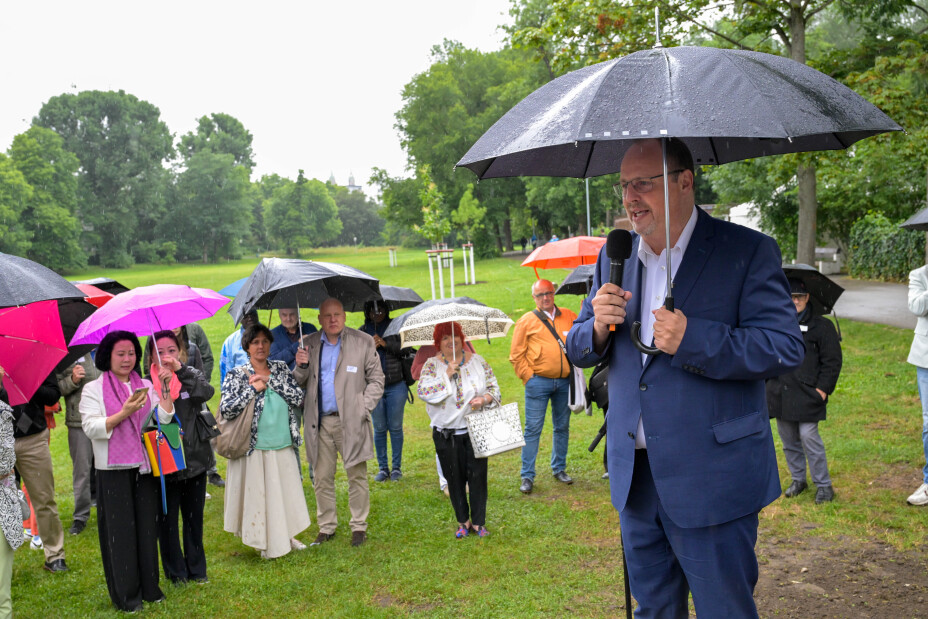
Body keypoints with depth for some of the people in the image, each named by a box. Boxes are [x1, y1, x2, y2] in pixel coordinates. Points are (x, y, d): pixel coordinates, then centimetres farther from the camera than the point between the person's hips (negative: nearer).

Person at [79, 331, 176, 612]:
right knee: (119, 531, 2)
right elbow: (91, 428, -11)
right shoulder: (93, 389, 0)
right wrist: (124, 414, -22)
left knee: (147, 526, 8)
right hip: (113, 471, -3)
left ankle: (149, 587, 21)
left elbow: (164, 418, 0)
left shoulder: (146, 386, 10)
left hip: (146, 467, 3)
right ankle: (125, 594, 15)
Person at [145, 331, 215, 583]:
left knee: (194, 517, 14)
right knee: (167, 520, 8)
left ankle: (197, 569, 30)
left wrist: (181, 370, -30)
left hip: (195, 457, 2)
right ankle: (175, 572, 25)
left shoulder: (191, 375, 1)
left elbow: (207, 392, -21)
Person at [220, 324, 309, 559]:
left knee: (288, 491, 12)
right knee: (258, 493, 5)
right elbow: (226, 409, -16)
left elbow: (299, 398, -6)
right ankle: (265, 542, 23)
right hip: (255, 448, -3)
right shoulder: (236, 374, -4)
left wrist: (270, 380, -12)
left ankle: (287, 536, 31)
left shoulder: (280, 368, 5)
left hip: (284, 445, 3)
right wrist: (254, 389, -17)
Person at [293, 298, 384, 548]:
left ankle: (359, 526, 18)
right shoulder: (310, 343, 9)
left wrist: (363, 408, -7)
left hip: (351, 421, -2)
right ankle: (326, 527, 22)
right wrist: (301, 367, -8)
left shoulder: (363, 342, 2)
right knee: (322, 478, 8)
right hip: (319, 422, 2)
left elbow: (376, 380, 4)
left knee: (357, 476, 4)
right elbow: (300, 383, 13)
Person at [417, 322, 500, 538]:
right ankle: (463, 521, 22)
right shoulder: (432, 364, 1)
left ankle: (478, 522, 13)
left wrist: (484, 399, -15)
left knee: (477, 474, 0)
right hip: (446, 433, 0)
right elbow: (423, 392, -13)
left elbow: (494, 387, 6)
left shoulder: (478, 361, 4)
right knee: (454, 477, 7)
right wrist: (447, 374, -18)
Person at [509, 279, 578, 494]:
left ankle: (559, 469, 27)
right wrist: (528, 377, -7)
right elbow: (516, 355, 0)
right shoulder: (527, 321, 1)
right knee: (533, 429, -2)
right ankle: (527, 476, 5)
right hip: (539, 382, -3)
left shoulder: (569, 317, 9)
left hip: (565, 381, 3)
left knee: (562, 427, 12)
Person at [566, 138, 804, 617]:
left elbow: (785, 348, -14)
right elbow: (578, 351, 11)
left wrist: (692, 339, -26)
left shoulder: (748, 251, -7)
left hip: (713, 481, -5)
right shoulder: (615, 258, 9)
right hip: (634, 476, 5)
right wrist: (597, 326, -12)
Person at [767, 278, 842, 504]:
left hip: (807, 395, -4)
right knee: (788, 440, 11)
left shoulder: (821, 326, 0)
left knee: (809, 438, -7)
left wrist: (823, 388, -7)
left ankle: (823, 484, 8)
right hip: (779, 395, 4)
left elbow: (832, 361, 0)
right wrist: (766, 381, 12)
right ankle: (798, 479, 28)